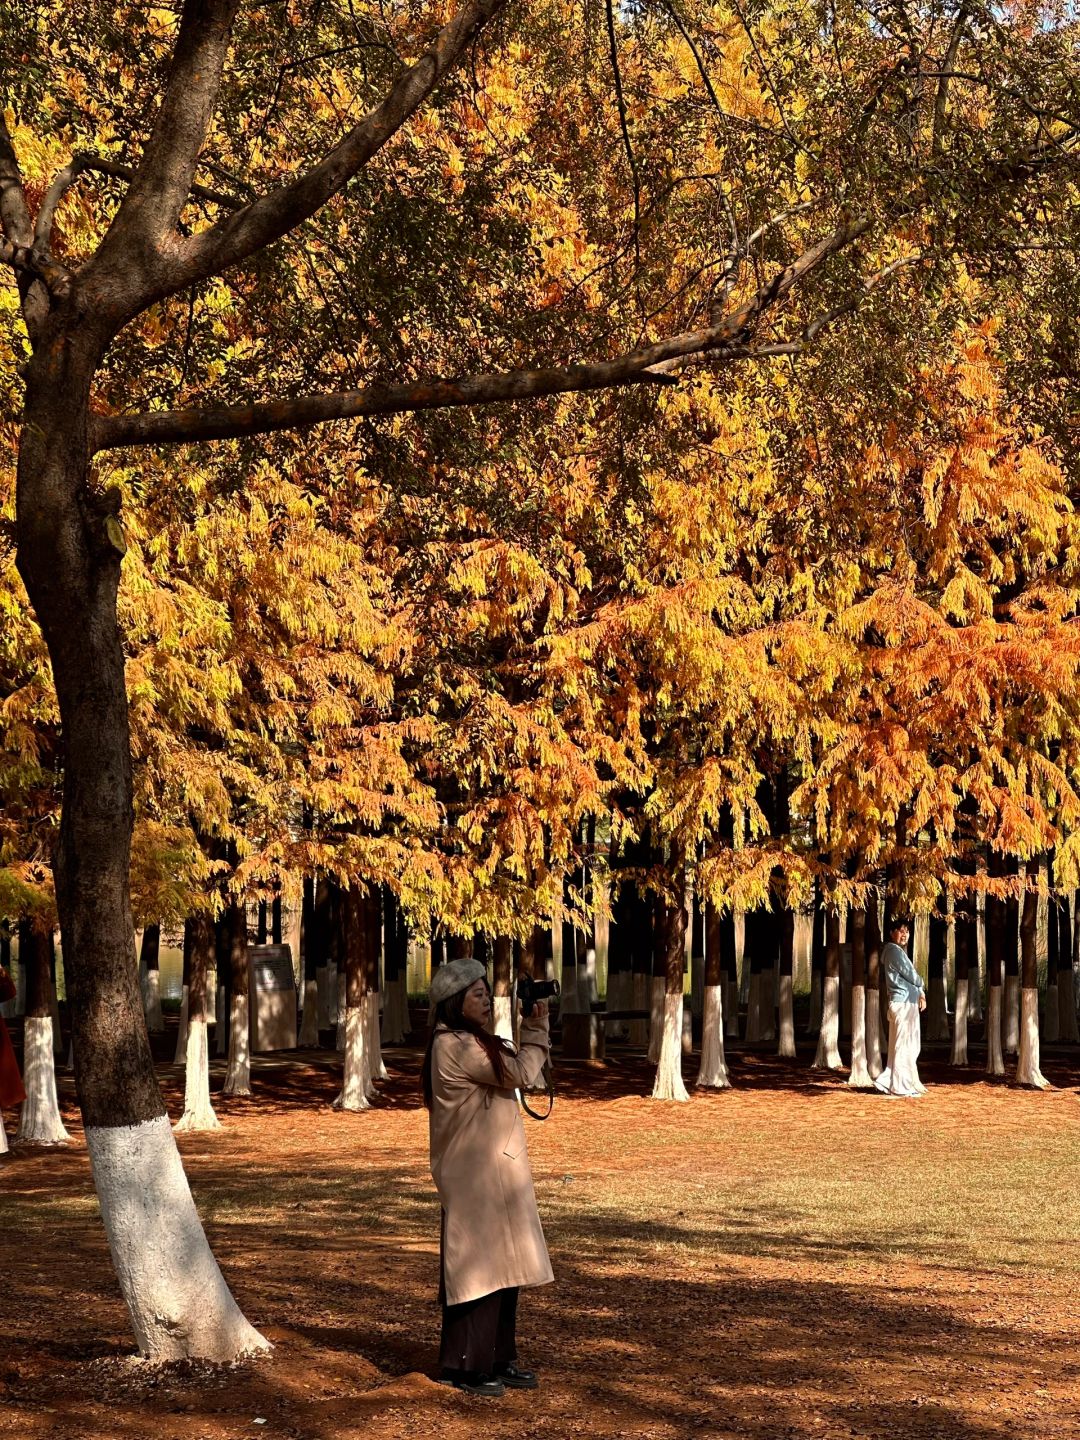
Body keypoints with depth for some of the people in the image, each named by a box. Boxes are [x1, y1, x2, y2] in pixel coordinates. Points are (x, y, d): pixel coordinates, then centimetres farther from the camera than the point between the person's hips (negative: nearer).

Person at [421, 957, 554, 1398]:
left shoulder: (472, 1043, 16)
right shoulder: (454, 1045, -17)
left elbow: (512, 1075, 15)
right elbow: (520, 1074, -16)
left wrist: (531, 1032, 7)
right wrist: (536, 1031, -2)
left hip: (494, 1172, 10)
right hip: (475, 1176, -10)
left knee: (501, 1268, 13)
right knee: (478, 1266, -5)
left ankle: (497, 1360, 21)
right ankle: (464, 1366, 3)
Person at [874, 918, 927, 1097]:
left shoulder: (898, 951, 20)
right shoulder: (895, 951, -11)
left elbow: (909, 977, 19)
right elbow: (911, 975, -12)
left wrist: (920, 993, 4)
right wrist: (921, 987, 8)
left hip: (907, 1002, 10)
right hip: (903, 1002, -10)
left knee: (904, 1045, 12)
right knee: (904, 1045, -6)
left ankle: (887, 1080, 12)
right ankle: (901, 1086, -3)